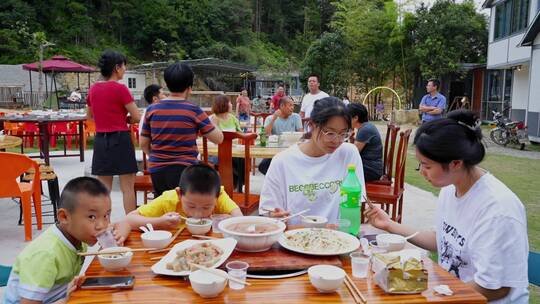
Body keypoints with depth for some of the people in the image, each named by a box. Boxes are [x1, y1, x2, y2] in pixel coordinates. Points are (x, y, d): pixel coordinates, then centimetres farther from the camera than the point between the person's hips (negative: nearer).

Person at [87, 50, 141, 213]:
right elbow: (137, 117, -10)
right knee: (127, 188, 1)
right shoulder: (120, 88, -12)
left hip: (100, 140, 6)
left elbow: (89, 116, 21)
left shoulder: (93, 89, 6)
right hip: (120, 139, -6)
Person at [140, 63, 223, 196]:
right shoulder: (193, 110, -9)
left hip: (157, 170, 4)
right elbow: (218, 138, -3)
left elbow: (143, 143, 9)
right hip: (184, 170, -4)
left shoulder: (152, 109, 2)